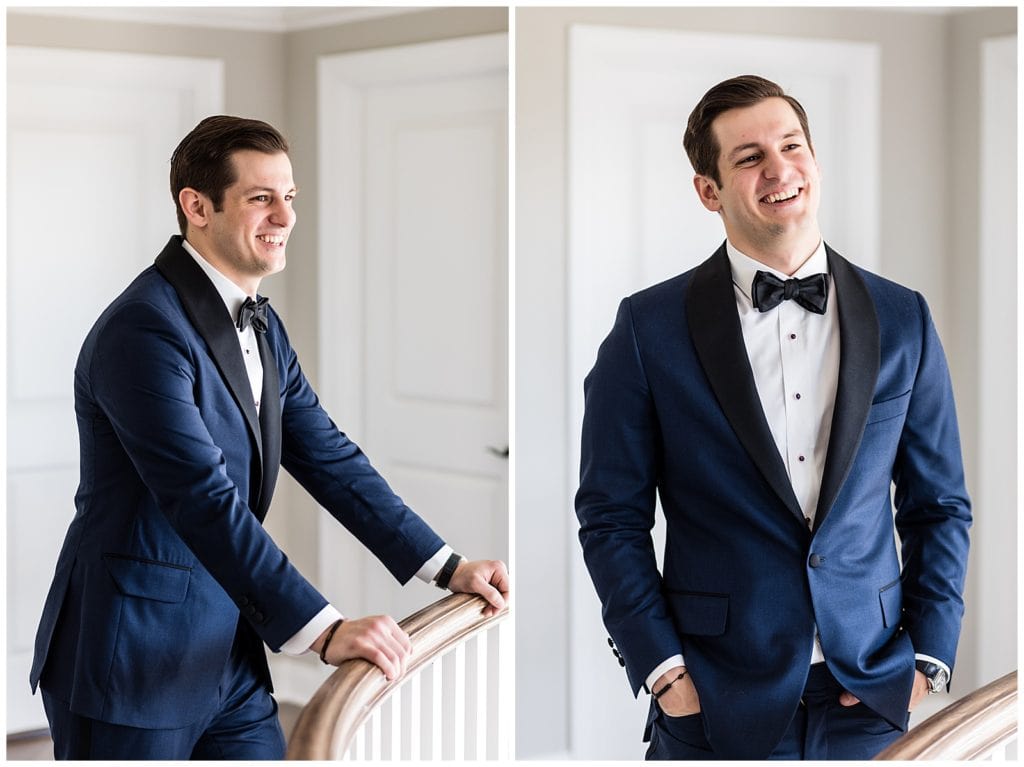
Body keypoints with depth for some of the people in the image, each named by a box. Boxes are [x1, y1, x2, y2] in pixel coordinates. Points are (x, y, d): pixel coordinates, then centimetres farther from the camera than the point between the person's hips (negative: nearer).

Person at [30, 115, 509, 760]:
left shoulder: (263, 327, 10)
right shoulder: (144, 331, -20)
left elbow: (328, 456, 12)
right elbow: (203, 501, -28)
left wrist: (447, 567, 5)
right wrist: (325, 631, -33)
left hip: (231, 655, 8)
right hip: (131, 660, -8)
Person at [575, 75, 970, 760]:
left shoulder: (904, 321, 4)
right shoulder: (650, 329, -3)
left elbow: (941, 506, 9)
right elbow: (612, 517, -1)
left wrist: (929, 655, 0)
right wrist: (662, 669, -8)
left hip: (870, 701, 2)